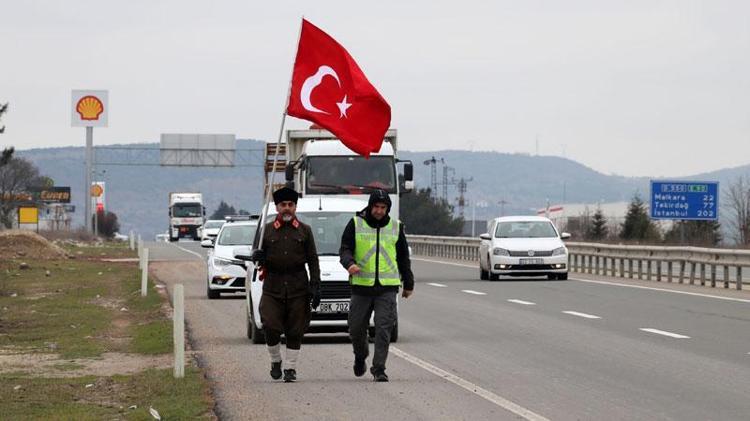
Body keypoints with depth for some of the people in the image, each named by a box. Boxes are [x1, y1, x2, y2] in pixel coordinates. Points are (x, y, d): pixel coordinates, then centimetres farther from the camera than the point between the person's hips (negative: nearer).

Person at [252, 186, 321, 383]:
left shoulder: (304, 231, 7)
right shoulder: (267, 230, 8)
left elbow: (313, 261, 6)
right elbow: (259, 257, 12)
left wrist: (315, 287, -3)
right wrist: (257, 256, -13)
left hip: (298, 287, 0)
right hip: (273, 287, 0)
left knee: (295, 330, 1)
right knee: (271, 328, -7)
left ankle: (290, 368, 10)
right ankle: (276, 361, 16)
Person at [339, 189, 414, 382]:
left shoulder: (396, 227, 11)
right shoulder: (355, 224, 5)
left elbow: (403, 257, 18)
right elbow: (345, 249, 1)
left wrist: (408, 284, 20)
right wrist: (350, 264, -21)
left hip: (387, 287, 0)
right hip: (361, 286, 0)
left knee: (384, 328, -9)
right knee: (356, 328, 5)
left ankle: (379, 369, -6)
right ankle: (360, 357, 33)